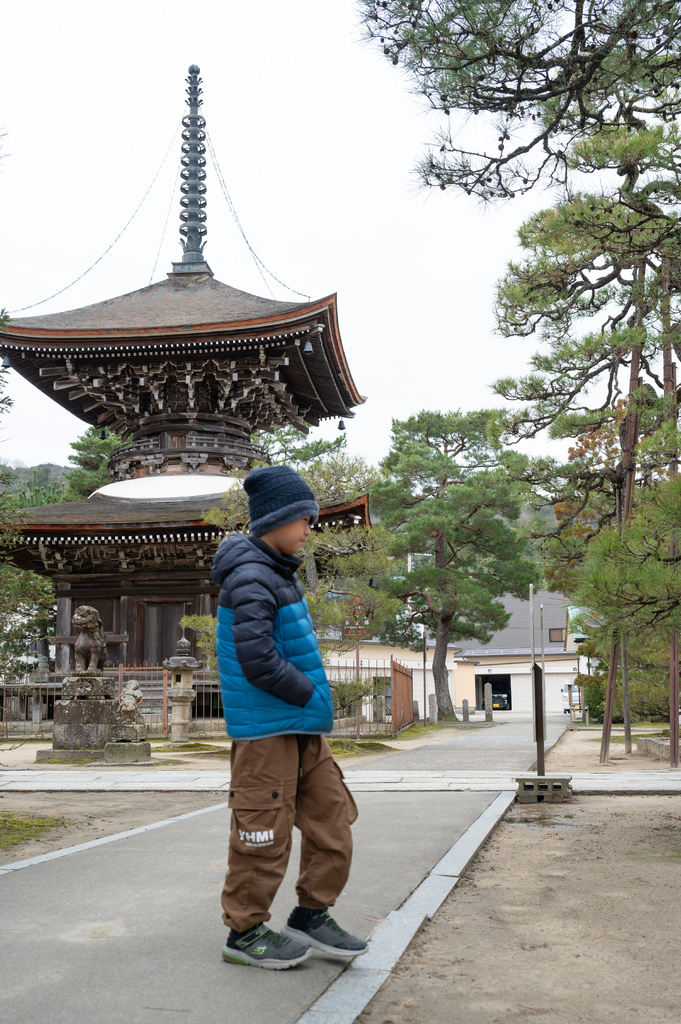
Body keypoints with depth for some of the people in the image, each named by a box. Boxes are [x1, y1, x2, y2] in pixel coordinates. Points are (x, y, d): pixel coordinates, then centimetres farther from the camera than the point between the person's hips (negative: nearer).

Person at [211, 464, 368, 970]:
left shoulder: (279, 573, 16)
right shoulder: (250, 577, -17)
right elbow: (257, 659, -26)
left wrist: (317, 703, 12)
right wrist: (309, 695, -14)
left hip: (302, 727, 10)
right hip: (266, 727, -10)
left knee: (332, 815, 11)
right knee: (264, 833, 1)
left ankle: (312, 915, 24)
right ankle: (245, 931, 17)